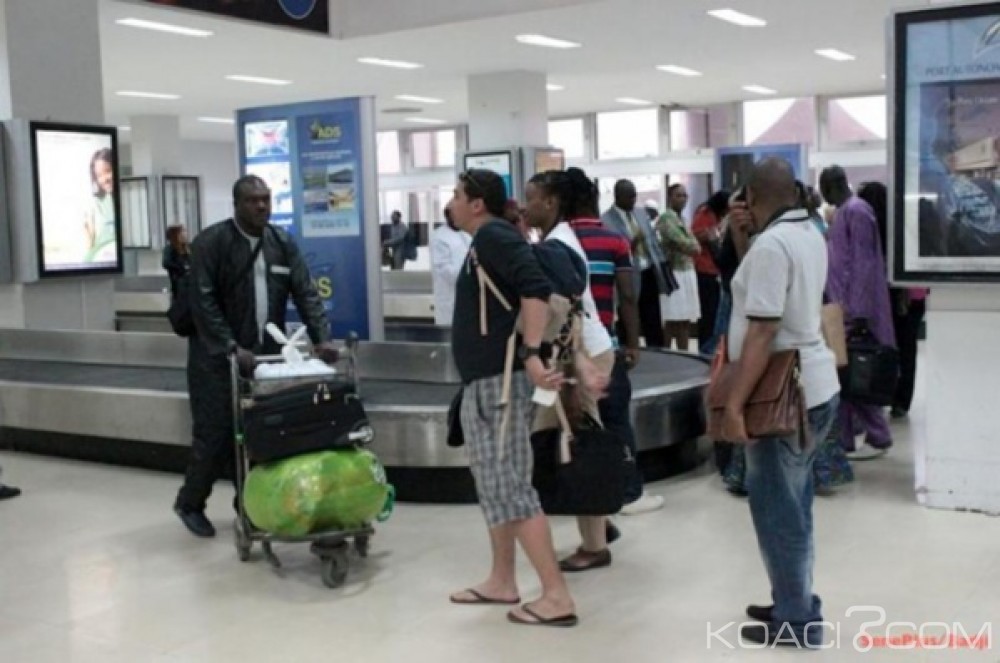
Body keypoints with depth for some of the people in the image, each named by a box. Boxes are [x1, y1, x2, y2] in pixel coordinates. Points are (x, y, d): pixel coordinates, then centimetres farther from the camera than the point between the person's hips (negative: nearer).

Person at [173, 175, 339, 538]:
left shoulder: (283, 243, 7)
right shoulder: (209, 243, -9)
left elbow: (306, 294, 2)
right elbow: (204, 302, -16)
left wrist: (322, 338, -13)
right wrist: (232, 349, -25)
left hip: (266, 356, 4)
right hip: (218, 359, -4)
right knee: (215, 435, -2)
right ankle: (189, 502, 20)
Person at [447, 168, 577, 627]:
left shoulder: (493, 235, -13)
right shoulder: (483, 243, 16)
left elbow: (537, 288, -27)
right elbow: (510, 298, 17)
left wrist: (531, 355, -31)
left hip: (499, 381, -11)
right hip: (483, 382, 11)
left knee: (509, 488, -9)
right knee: (493, 485, 16)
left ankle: (556, 596, -5)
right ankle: (502, 581, 26)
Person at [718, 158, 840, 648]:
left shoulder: (771, 244, -20)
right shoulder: (809, 234, 10)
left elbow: (763, 332, -25)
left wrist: (734, 404, -25)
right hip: (811, 385, 10)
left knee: (777, 508, 0)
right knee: (792, 504, 18)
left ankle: (796, 621, 9)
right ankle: (796, 604, 29)